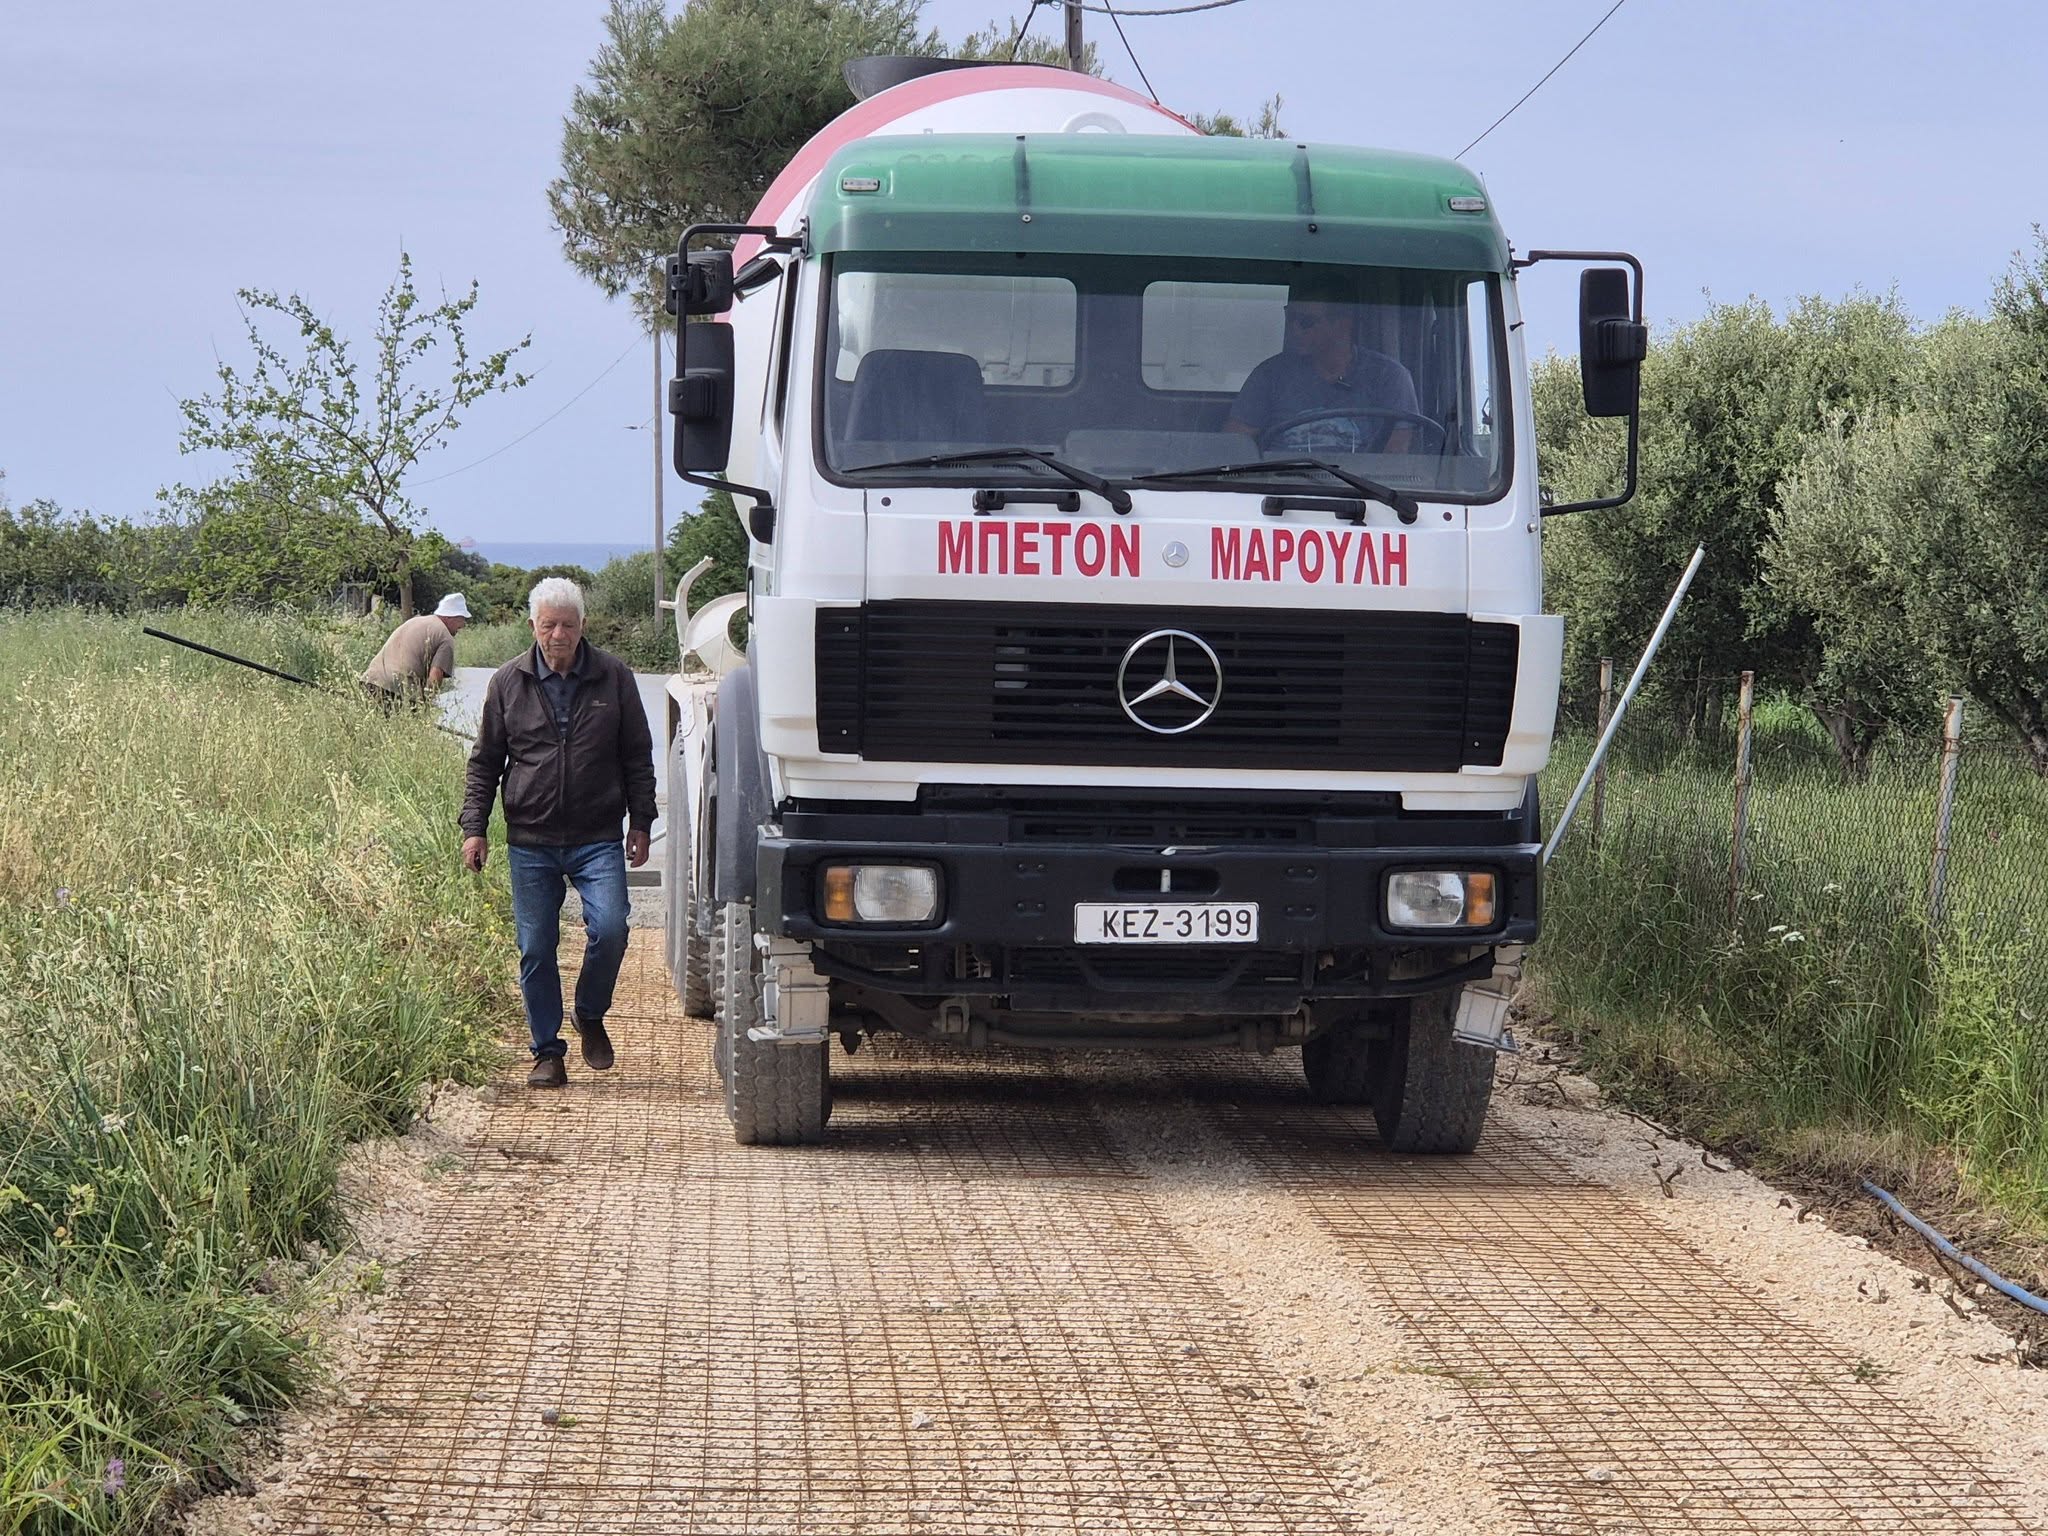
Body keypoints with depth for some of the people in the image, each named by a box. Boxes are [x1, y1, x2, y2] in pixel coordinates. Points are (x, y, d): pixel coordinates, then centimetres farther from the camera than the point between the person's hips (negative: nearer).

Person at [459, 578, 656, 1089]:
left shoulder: (613, 678, 4)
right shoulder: (508, 683, 5)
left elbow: (638, 756, 10)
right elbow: (484, 761, 10)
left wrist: (640, 824, 6)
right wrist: (474, 827, 4)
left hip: (597, 840, -1)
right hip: (530, 841, 1)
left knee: (609, 929, -17)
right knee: (536, 949, 2)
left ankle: (591, 1016, 10)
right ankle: (547, 1052, 14)